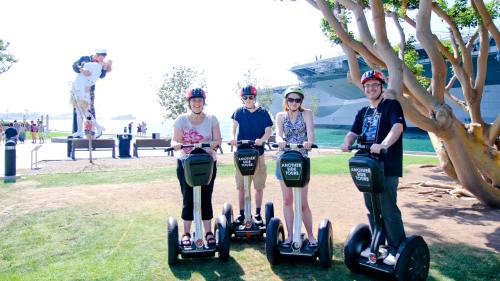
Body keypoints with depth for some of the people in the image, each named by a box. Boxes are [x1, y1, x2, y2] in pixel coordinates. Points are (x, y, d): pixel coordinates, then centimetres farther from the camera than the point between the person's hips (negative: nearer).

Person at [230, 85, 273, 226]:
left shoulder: (263, 112, 2)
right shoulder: (239, 112, 5)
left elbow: (268, 130, -4)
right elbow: (234, 126, -6)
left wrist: (262, 140, -24)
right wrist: (233, 137, -27)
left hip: (258, 153, -1)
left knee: (259, 186, 6)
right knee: (241, 187, 7)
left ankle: (258, 214, 19)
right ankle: (241, 214, 20)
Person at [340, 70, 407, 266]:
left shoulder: (392, 106, -3)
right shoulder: (363, 112, 18)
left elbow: (398, 127, -20)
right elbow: (353, 133, 12)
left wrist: (383, 145, -37)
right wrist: (347, 143, -11)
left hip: (387, 167, -7)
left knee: (388, 209, -4)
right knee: (372, 208, 14)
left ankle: (397, 249, 11)